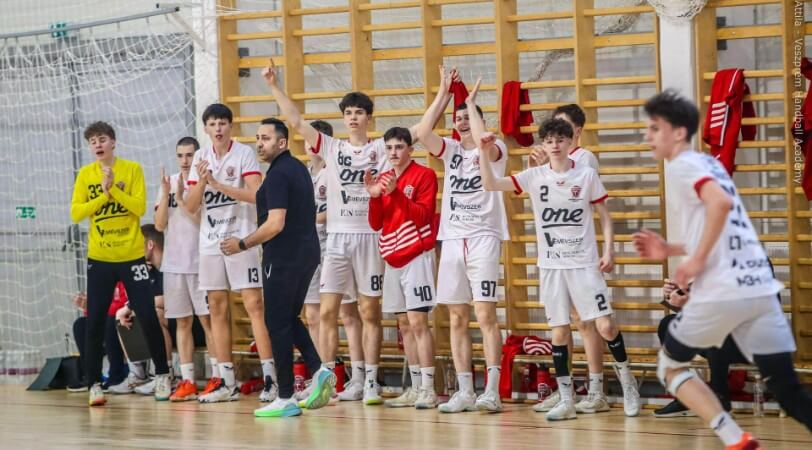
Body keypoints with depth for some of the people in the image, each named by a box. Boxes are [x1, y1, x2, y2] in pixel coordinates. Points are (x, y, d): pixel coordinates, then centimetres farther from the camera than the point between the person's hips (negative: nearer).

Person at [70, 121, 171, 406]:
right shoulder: (85, 174, 3)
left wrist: (113, 187, -18)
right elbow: (76, 213, -4)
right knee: (95, 322, -2)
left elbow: (140, 207, -10)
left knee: (148, 316, 0)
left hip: (132, 256, -1)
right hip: (99, 259, 1)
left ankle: (162, 375, 16)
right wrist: (103, 194, -14)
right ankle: (94, 384, 3)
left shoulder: (132, 169, -2)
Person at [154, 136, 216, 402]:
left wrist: (181, 198, -18)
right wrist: (166, 194, -10)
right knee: (182, 322, 6)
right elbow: (160, 225, 2)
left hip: (201, 262, -4)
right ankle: (187, 381, 8)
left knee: (208, 320, -2)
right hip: (173, 264, 4)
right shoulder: (168, 183, 8)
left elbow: (205, 221, -13)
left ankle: (216, 377, 2)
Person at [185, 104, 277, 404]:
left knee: (254, 305, -10)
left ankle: (270, 377, -10)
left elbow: (255, 194, -17)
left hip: (241, 239, -5)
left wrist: (218, 184, -20)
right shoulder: (201, 158, 10)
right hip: (210, 242, 6)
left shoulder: (244, 153, -4)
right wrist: (202, 181, -10)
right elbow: (191, 207, 7)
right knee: (217, 309, 6)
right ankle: (227, 382, 10)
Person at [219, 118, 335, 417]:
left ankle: (286, 398, 0)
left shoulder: (278, 174, -16)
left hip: (283, 258, -9)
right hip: (307, 254, 9)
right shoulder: (298, 168, 14)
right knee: (290, 319, 19)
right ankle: (317, 370, 1)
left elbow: (275, 224, -22)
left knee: (278, 324, -2)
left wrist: (243, 244, -11)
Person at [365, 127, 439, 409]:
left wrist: (395, 192, -22)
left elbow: (422, 215, -14)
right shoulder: (383, 179, 13)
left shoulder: (424, 175, -4)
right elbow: (375, 224, 9)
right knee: (405, 325, 8)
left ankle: (428, 389, -13)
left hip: (416, 256, -7)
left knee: (417, 322, -12)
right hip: (393, 259, 7)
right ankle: (415, 389, 12)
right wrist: (374, 196, -7)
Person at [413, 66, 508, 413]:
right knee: (457, 319, 4)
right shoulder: (451, 150, 13)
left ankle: (492, 391, -13)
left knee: (485, 314, -12)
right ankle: (465, 392, 6)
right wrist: (443, 94, -4)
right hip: (452, 239, 5)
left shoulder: (495, 150, 1)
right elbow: (422, 133, -4)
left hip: (483, 238, -5)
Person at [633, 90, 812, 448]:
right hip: (760, 289, 8)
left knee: (670, 366, 15)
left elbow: (721, 203, -23)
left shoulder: (681, 166, -2)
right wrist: (672, 250, 26)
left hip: (722, 291, -7)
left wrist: (697, 260, -16)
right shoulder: (708, 163, 24)